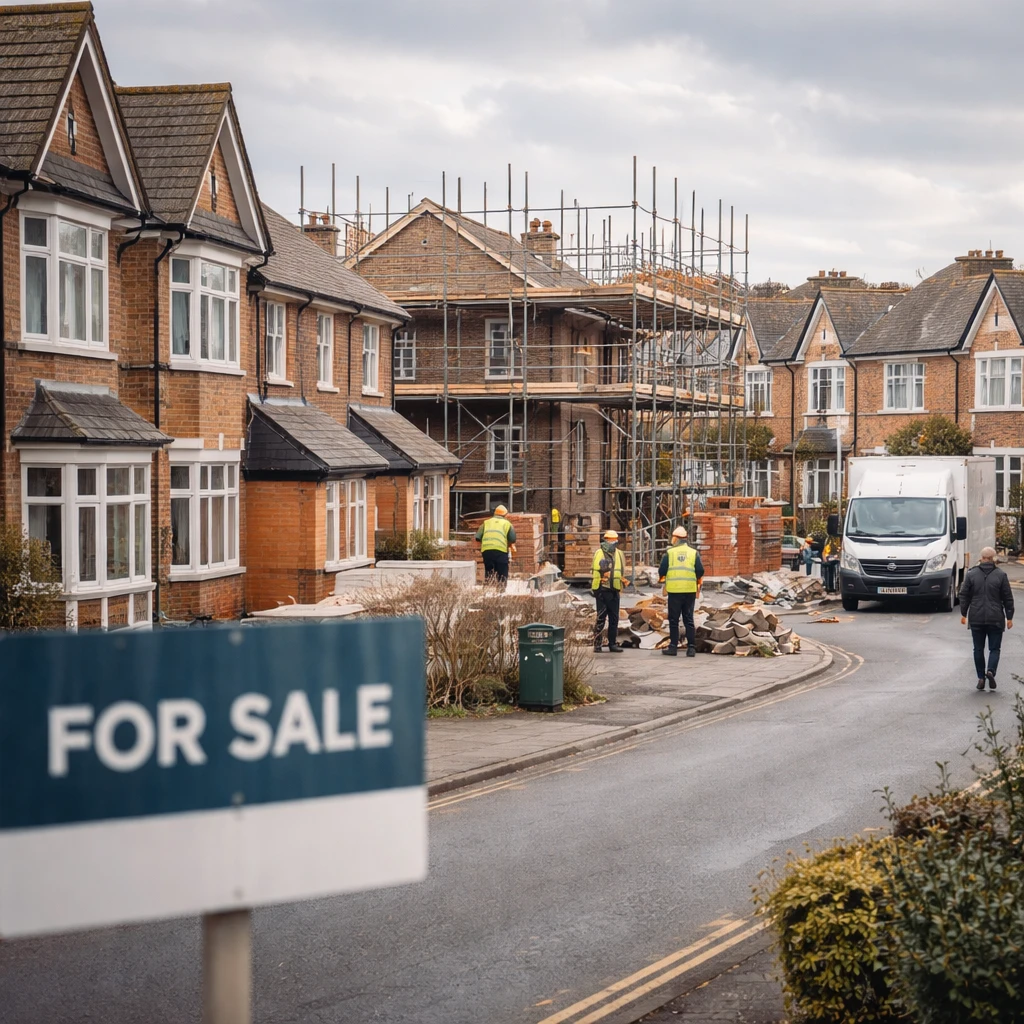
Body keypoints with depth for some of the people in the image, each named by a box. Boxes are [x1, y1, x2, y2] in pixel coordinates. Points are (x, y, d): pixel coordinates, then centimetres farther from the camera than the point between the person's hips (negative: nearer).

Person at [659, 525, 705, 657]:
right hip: (690, 590, 2)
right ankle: (691, 648, 1)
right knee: (689, 619, 6)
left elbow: (662, 571, -2)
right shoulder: (693, 553, 4)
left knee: (674, 620, 6)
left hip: (674, 591, -2)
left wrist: (662, 578, 21)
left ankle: (673, 646, 5)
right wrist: (698, 584, 19)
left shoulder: (669, 553, -1)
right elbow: (700, 572, 1)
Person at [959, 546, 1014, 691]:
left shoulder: (971, 574, 0)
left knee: (978, 649, 10)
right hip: (995, 619, -1)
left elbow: (964, 595, 3)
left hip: (976, 619, 1)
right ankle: (991, 670, -17)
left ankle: (981, 678, 9)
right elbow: (1008, 598, -1)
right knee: (994, 648, 7)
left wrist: (964, 614, 13)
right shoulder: (1001, 575, -3)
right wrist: (1009, 617, 6)